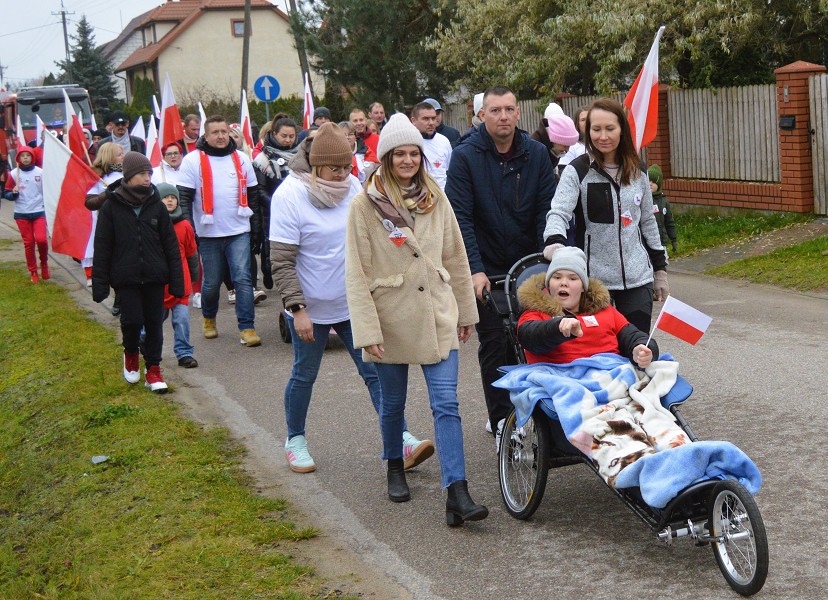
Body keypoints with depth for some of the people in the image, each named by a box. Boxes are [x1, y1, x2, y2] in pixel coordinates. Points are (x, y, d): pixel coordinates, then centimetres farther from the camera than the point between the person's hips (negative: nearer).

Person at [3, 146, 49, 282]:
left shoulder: (40, 172, -1)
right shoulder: (14, 174, -1)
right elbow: (7, 194, 4)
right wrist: (13, 193, -16)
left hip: (39, 212, -1)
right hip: (21, 214, 1)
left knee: (41, 239, -16)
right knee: (28, 242, 2)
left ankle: (44, 263, 12)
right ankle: (33, 272, 14)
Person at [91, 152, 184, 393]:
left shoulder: (156, 205, 2)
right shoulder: (111, 207, -4)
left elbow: (170, 245, 4)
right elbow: (102, 247, -2)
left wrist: (176, 280, 1)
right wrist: (100, 283, -5)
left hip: (155, 277, 2)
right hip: (126, 278, -2)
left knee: (154, 323, 6)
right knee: (132, 320, -7)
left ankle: (153, 368, 19)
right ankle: (131, 353, 23)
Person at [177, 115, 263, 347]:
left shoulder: (241, 159, 7)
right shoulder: (193, 160, -3)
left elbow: (252, 195, 13)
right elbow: (184, 198, -4)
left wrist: (256, 227, 10)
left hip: (239, 232, 1)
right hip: (208, 233, -1)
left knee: (243, 278, -8)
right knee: (211, 282, 9)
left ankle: (247, 328, -6)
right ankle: (208, 318, 35)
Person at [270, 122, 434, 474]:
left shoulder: (353, 186, 1)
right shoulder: (290, 195, -15)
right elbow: (281, 262, -16)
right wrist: (297, 309, -22)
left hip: (355, 303, 4)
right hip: (311, 308, -4)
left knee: (376, 371, -1)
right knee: (304, 375, 11)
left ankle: (402, 442, -1)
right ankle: (295, 441, 30)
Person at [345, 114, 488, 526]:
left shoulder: (435, 198, 4)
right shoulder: (365, 205, -7)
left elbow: (455, 257, 11)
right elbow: (356, 273, -9)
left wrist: (465, 309, 13)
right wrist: (367, 330, -15)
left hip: (437, 316, 2)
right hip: (391, 319, -2)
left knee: (446, 403, -7)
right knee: (393, 403, 15)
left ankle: (457, 493, -10)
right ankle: (395, 467, 40)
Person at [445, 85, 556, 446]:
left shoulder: (536, 154, 1)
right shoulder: (465, 156, -8)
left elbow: (547, 208, -1)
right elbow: (460, 217, -13)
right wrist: (475, 269, -21)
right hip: (486, 269, -3)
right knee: (495, 345, -1)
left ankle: (518, 411, 27)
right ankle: (502, 424, 6)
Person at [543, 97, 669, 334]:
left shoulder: (637, 172, 9)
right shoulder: (577, 171, -4)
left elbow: (648, 222, 17)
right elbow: (558, 212, -16)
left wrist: (660, 269, 17)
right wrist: (554, 241, -38)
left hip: (637, 278, 4)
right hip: (593, 277, -3)